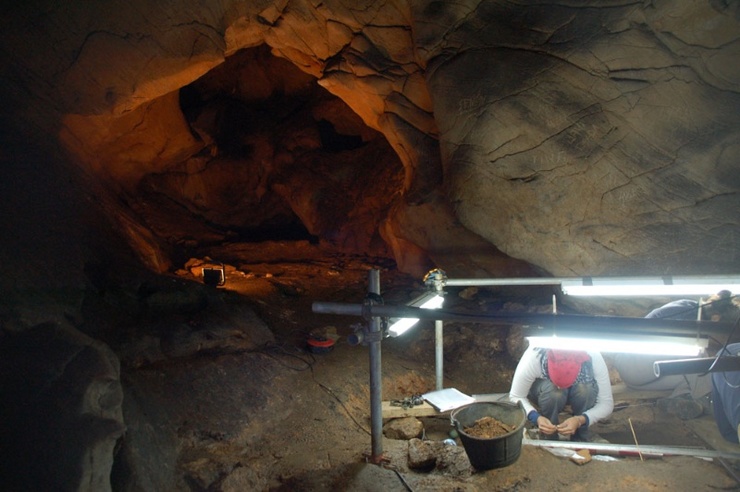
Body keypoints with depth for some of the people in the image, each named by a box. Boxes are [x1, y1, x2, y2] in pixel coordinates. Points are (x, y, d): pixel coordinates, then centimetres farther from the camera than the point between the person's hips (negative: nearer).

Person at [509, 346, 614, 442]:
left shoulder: (593, 358, -35)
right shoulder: (534, 357, -38)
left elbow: (607, 404, -24)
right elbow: (515, 397, -24)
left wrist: (580, 420, -39)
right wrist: (536, 417, -40)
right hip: (543, 388, -1)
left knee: (586, 389, -33)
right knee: (552, 391, -35)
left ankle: (580, 439, -8)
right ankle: (549, 438, -9)